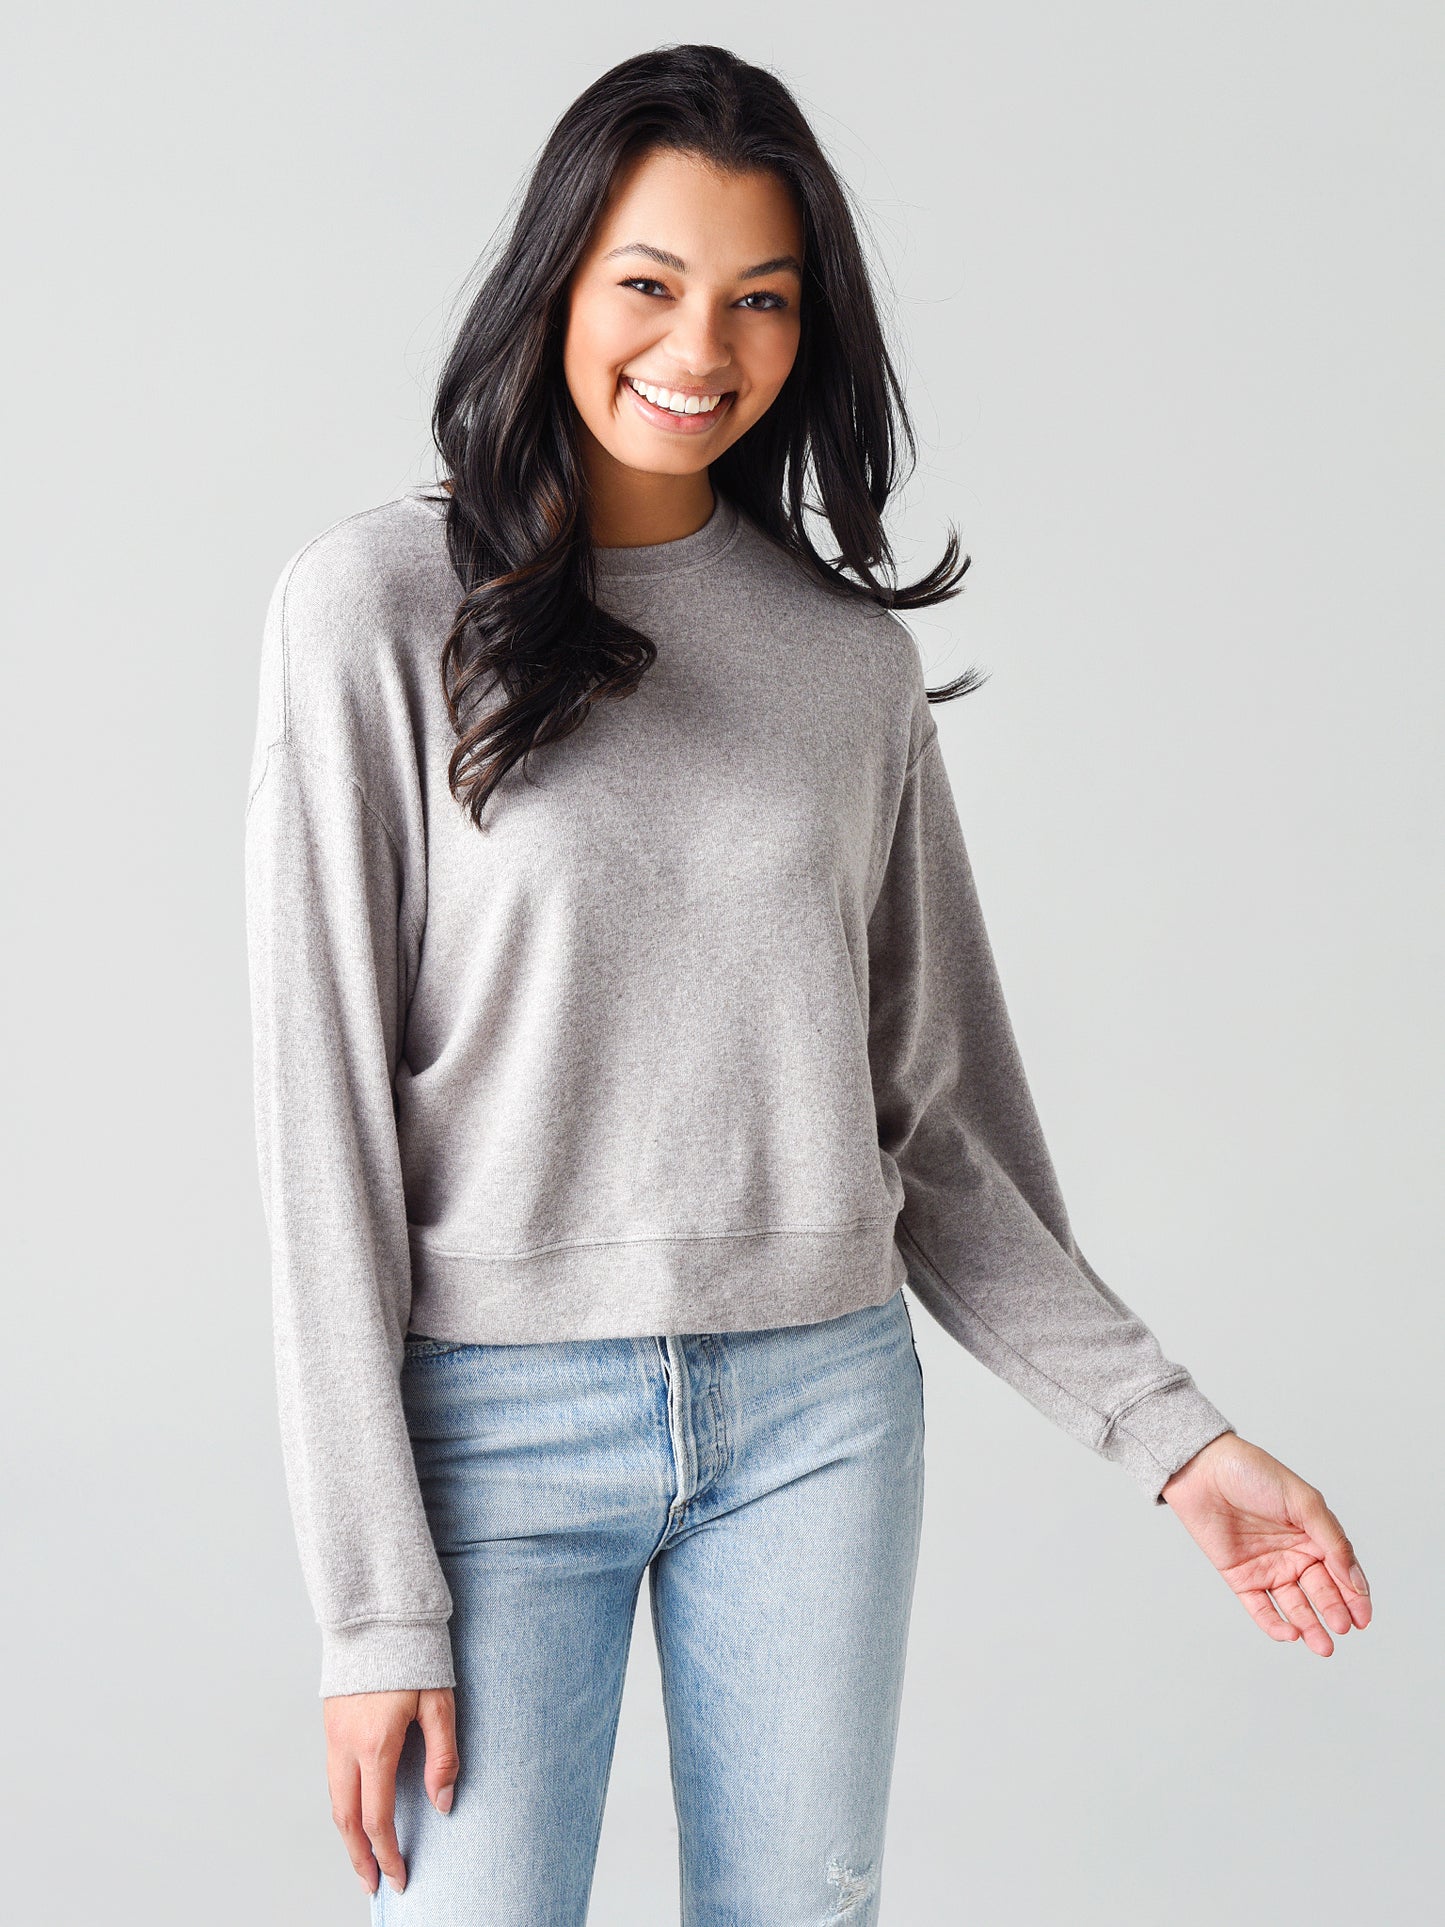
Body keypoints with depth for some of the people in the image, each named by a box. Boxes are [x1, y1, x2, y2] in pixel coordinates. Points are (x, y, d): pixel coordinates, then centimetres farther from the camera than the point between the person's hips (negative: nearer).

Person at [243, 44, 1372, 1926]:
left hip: (819, 1414, 3)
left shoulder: (851, 649, 6)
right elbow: (322, 1108, -7)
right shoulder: (381, 604, -4)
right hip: (498, 1413, -3)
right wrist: (374, 1598, -10)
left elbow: (931, 1103, 9)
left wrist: (1170, 1430, 1)